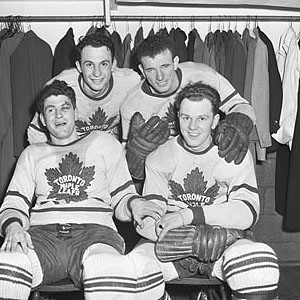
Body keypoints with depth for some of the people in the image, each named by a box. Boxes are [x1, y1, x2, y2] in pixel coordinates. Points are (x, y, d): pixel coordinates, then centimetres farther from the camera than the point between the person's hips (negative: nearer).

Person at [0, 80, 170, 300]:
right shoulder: (32, 154, 28)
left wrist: (134, 203, -4)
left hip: (94, 230, -1)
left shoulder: (103, 142, 23)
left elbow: (121, 198, 20)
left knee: (109, 269, -38)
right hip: (43, 233, 1)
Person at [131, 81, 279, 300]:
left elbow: (248, 212, -11)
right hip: (175, 238, 1)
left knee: (260, 267, -33)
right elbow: (147, 220, -5)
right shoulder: (159, 159, 3)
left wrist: (189, 215, -22)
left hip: (227, 236, 0)